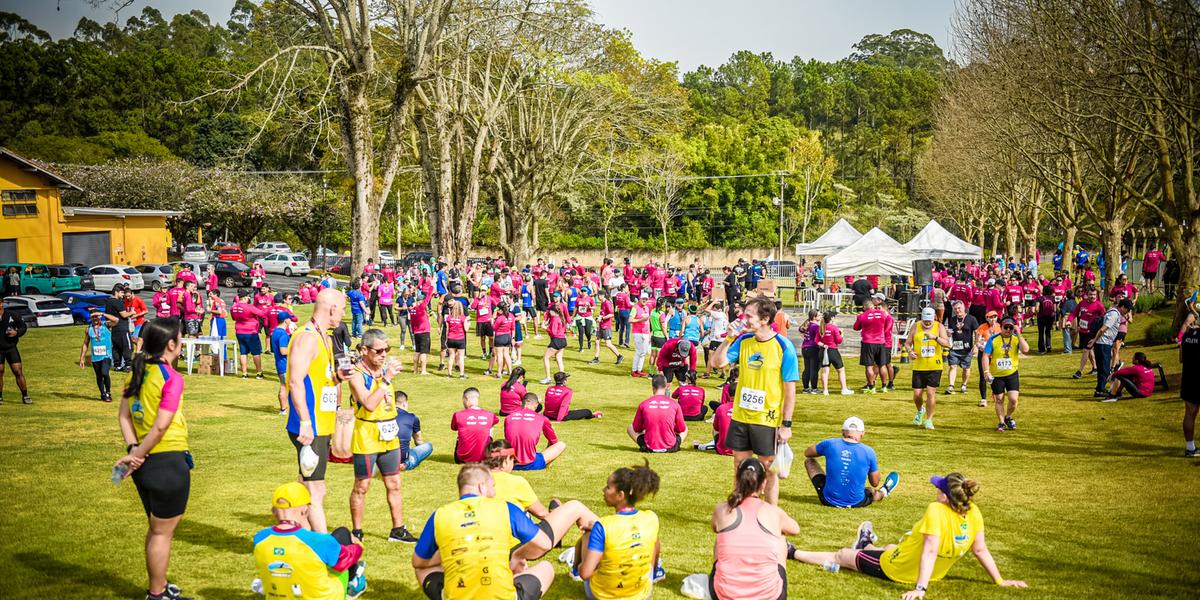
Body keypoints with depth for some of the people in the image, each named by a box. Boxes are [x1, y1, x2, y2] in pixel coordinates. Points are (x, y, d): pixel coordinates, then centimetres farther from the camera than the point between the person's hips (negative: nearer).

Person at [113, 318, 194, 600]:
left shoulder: (136, 371, 6)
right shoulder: (172, 378, -18)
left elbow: (124, 416, 4)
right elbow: (160, 427, -22)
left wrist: (134, 450, -5)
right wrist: (136, 457, -13)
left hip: (145, 464, 8)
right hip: (168, 462, -8)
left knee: (158, 527, 23)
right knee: (162, 532, 7)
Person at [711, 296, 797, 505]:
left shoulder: (784, 347, -13)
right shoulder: (744, 340, 0)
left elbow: (790, 389, -11)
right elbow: (719, 362, 1)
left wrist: (786, 424, -12)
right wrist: (729, 337, -11)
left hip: (768, 419, -5)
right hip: (740, 415, 5)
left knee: (768, 468, 6)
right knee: (740, 465, 14)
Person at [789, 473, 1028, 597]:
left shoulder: (936, 511, -36)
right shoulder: (973, 513, -17)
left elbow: (930, 552, -39)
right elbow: (981, 550, -9)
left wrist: (919, 588, -41)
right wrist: (999, 581, 2)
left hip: (892, 568, -6)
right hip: (935, 573, 6)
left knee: (840, 556, 15)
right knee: (891, 547, 39)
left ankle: (792, 553, 33)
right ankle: (866, 546, 70)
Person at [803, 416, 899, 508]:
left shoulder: (829, 444, -10)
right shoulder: (868, 451, -10)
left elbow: (807, 453, 11)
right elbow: (875, 483, 2)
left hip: (829, 500, 0)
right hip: (856, 503, 0)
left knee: (809, 461, 22)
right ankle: (883, 492, 70)